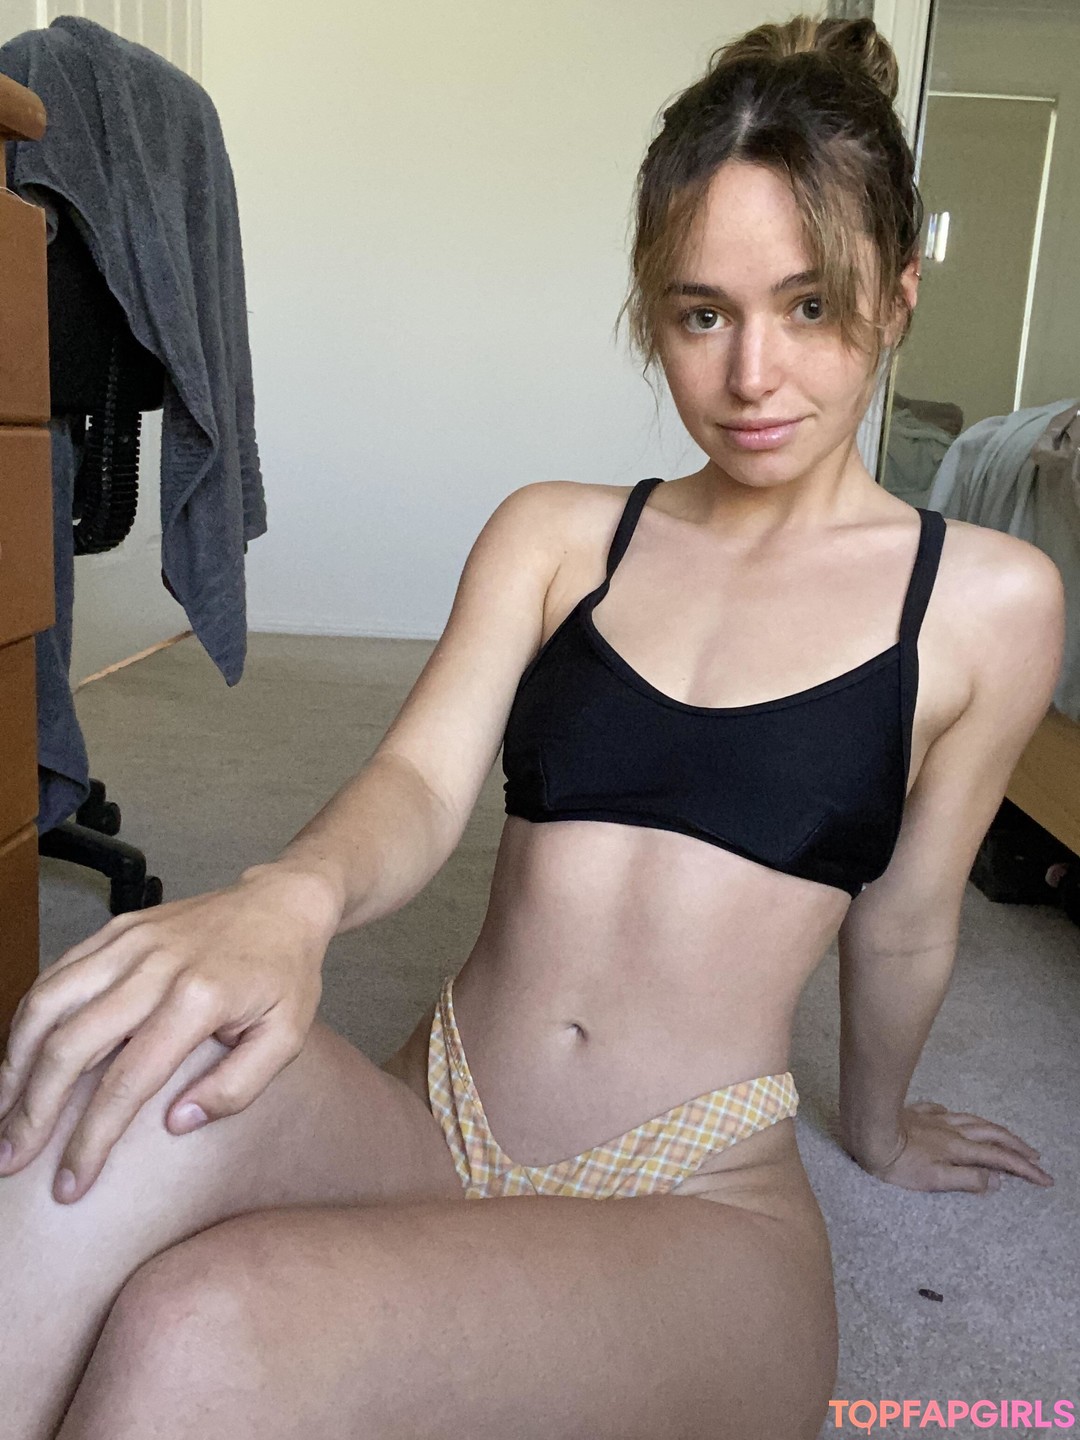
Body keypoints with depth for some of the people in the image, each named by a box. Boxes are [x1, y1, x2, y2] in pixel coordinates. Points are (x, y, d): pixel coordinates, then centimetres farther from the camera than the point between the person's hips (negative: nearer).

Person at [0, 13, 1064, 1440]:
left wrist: (878, 1124, 24)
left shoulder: (986, 600, 0)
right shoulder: (553, 535, 7)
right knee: (133, 1077, -32)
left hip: (699, 1214, -2)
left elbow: (903, 925, 9)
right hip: (426, 1132, 3)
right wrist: (292, 896, -29)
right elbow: (423, 781, -7)